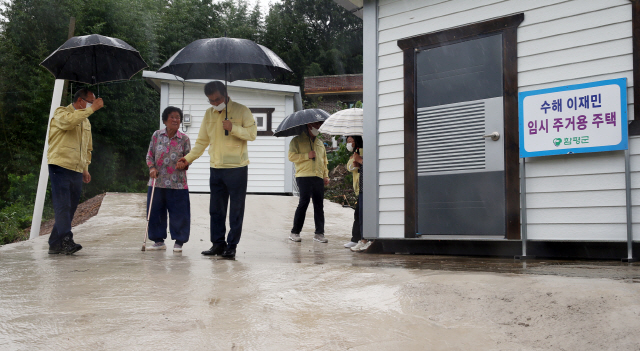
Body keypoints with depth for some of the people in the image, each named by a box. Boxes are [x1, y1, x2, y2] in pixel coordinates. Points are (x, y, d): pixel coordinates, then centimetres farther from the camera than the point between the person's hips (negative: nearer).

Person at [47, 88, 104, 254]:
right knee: (63, 206, -14)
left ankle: (55, 244, 9)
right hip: (60, 166, -7)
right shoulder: (61, 113, 2)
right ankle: (66, 241, -20)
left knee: (70, 208, 5)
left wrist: (85, 168, 19)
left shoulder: (86, 121, 24)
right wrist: (92, 108, -18)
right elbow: (69, 120, -25)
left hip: (77, 171, 7)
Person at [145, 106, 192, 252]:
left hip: (177, 184, -2)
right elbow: (150, 154, 9)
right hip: (157, 181, 2)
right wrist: (152, 168, -7)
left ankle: (179, 241, 15)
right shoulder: (157, 135, 4)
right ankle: (159, 240, 20)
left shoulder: (184, 139, 1)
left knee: (178, 213, 1)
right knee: (155, 212, 7)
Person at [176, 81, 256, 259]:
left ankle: (232, 246, 5)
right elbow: (202, 141, 14)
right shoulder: (209, 114, 12)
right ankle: (218, 243, 18)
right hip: (216, 168, 5)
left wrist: (233, 128, -20)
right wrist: (188, 158, 4)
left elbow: (252, 133, -8)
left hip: (236, 168, -5)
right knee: (216, 209, 9)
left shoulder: (241, 110, -3)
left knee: (236, 209, -1)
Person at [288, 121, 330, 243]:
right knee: (304, 201, -13)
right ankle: (295, 232, -3)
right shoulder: (297, 140, 6)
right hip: (304, 176, -5)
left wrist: (326, 176, 14)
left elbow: (324, 161, 26)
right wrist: (307, 156, -12)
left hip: (318, 178, 6)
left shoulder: (320, 143, 24)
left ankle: (319, 233, 6)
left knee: (319, 204, 2)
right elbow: (291, 156, -5)